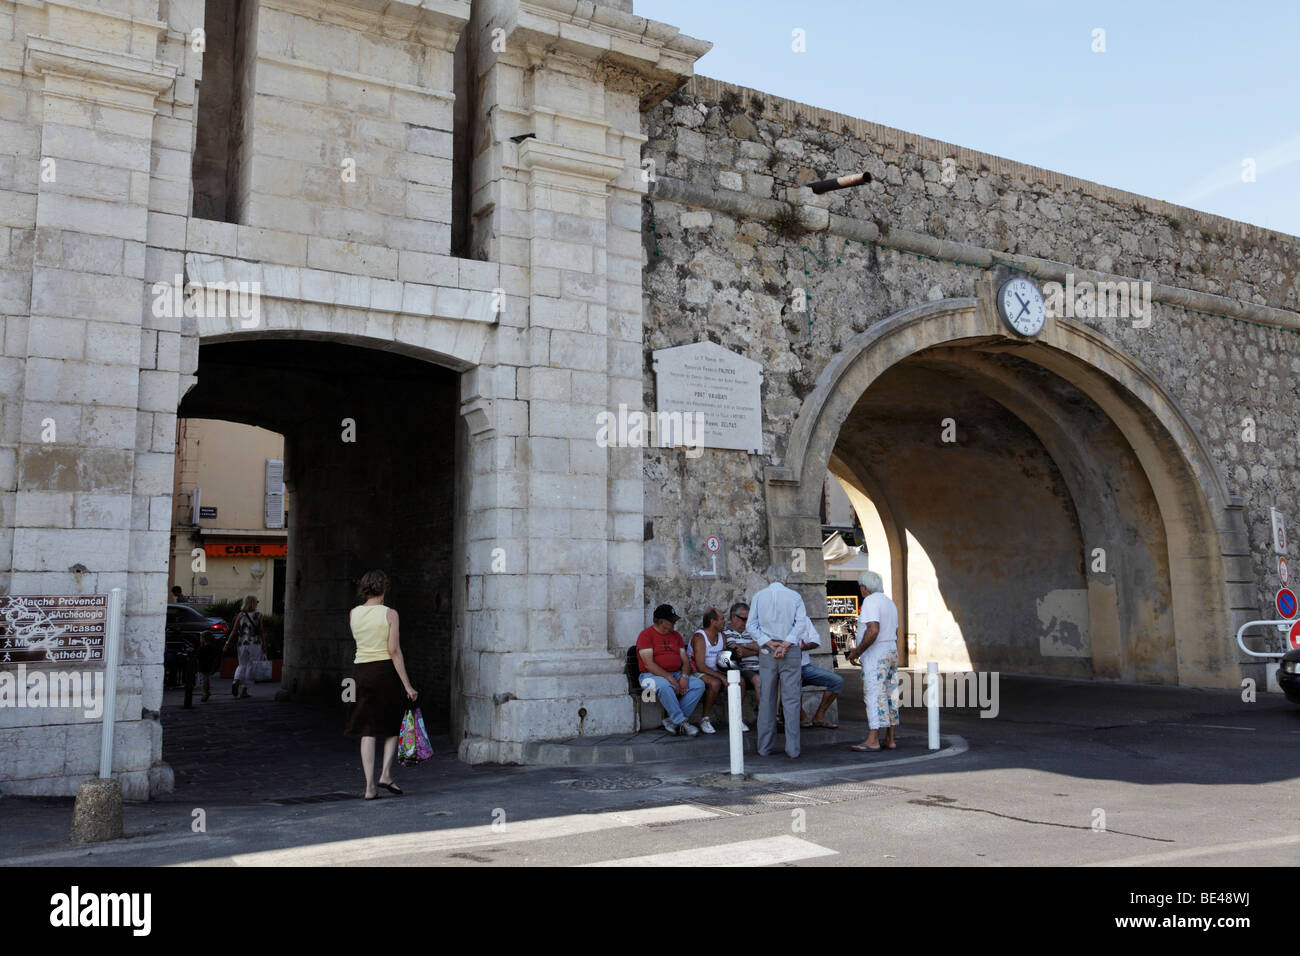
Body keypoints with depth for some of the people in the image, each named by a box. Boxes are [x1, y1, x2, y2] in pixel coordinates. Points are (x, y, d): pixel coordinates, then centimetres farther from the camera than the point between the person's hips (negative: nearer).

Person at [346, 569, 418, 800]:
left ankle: (370, 786, 4)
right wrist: (407, 685, -12)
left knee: (368, 730, 6)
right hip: (386, 669, -3)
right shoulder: (389, 614, -9)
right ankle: (385, 774, 3)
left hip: (361, 671, 3)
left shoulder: (353, 614, 3)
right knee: (393, 724, 15)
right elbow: (394, 651, -13)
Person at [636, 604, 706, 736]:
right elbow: (649, 664, -15)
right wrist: (670, 678, -22)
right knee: (664, 686, -40)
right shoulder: (646, 635, -5)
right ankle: (682, 722, -27)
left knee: (699, 685, -19)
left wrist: (684, 676, -10)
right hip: (652, 675, -6)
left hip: (676, 674, 6)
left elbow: (685, 660, 12)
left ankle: (672, 720, -17)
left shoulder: (676, 635, 16)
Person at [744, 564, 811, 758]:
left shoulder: (758, 597, 7)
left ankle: (764, 747, 9)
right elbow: (800, 622, -8)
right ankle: (792, 748, -2)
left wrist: (769, 643, -7)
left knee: (766, 700, 7)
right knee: (791, 700, 1)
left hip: (766, 653, 2)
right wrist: (785, 644, -14)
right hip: (790, 652, -1)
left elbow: (751, 626, 0)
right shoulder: (795, 596, 3)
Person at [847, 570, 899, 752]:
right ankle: (889, 740, 11)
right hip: (891, 654, 9)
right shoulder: (890, 603, 17)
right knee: (889, 696, 9)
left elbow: (873, 630, -25)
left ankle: (872, 740, -12)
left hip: (875, 656, -9)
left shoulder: (870, 601, -13)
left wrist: (857, 652, -16)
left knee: (874, 696, -10)